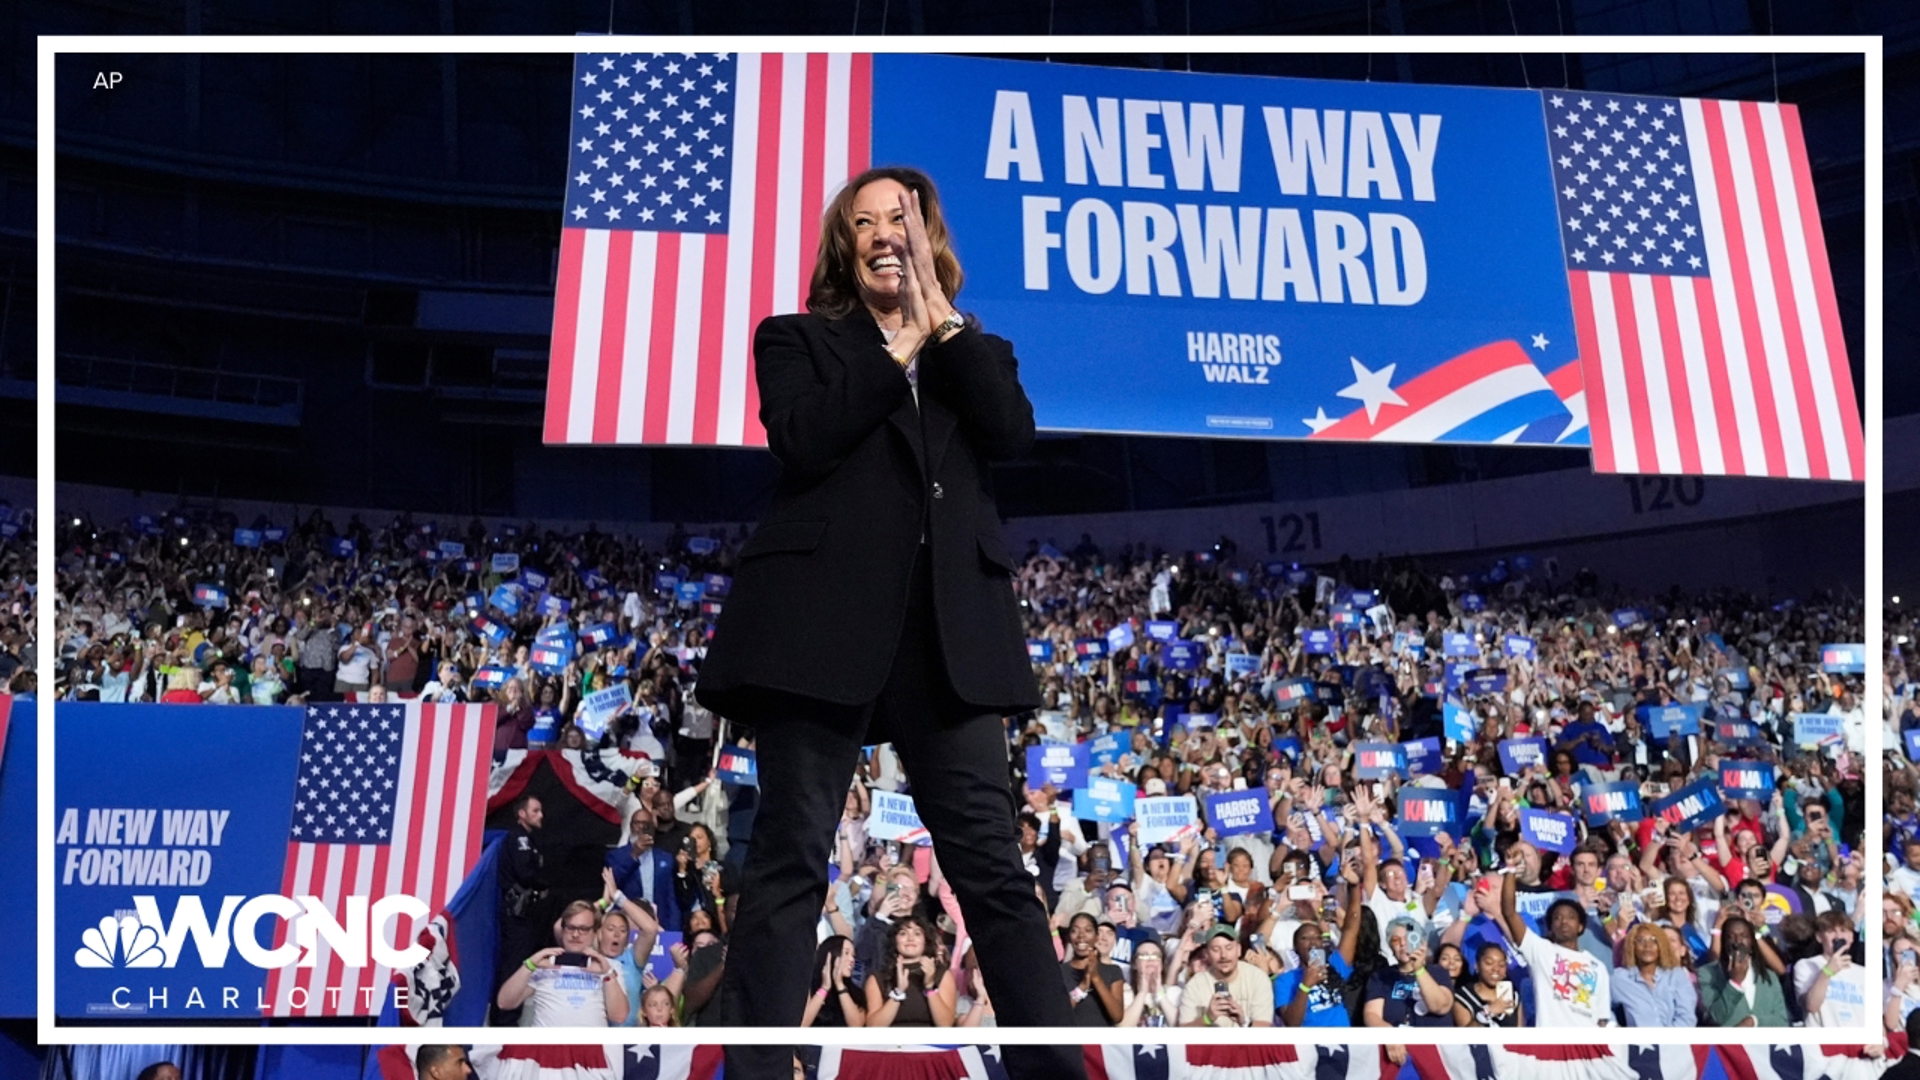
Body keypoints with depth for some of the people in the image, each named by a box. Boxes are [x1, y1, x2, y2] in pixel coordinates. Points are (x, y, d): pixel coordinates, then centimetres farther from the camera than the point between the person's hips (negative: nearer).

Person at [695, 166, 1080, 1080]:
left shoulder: (974, 353, 23)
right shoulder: (797, 340, 14)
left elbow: (1012, 433, 1)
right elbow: (802, 440, -5)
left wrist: (940, 319, 1)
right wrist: (900, 343, -1)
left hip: (949, 630, 2)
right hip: (824, 619, -2)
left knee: (991, 861, -2)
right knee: (791, 860, -5)